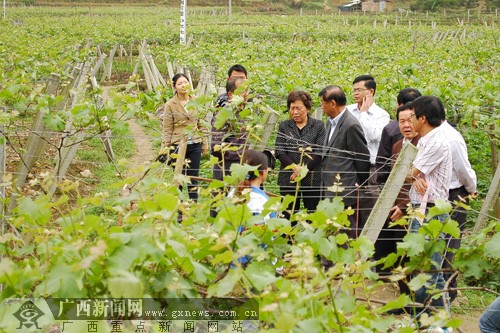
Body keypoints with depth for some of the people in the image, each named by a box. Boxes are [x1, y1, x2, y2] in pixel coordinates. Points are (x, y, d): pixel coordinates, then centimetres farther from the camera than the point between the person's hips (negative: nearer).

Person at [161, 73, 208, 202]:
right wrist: (167, 148, -7)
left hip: (195, 145, 3)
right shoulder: (170, 105, -3)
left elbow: (201, 125, 9)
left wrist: (204, 143, 6)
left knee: (193, 178, 9)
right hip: (178, 146, -2)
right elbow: (167, 129, -3)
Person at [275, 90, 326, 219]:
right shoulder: (284, 126, 11)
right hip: (288, 179, 2)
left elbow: (320, 152, -5)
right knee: (288, 216, 3)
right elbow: (279, 151, 2)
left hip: (312, 179, -2)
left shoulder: (318, 126, 5)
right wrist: (294, 167, -13)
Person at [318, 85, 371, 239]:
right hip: (330, 191, 9)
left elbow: (363, 158, -10)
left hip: (345, 191, -9)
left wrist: (360, 185, -1)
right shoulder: (331, 122, 15)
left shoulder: (351, 125, -15)